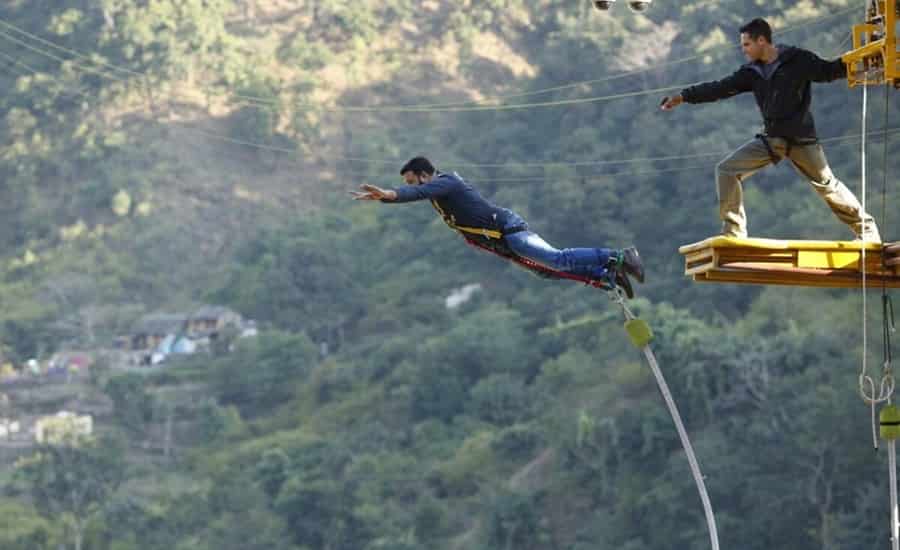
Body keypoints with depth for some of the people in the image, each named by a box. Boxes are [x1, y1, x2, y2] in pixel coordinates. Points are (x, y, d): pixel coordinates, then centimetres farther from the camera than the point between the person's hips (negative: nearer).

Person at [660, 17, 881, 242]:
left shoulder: (797, 60, -8)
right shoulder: (752, 71, 6)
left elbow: (828, 71, -7)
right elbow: (721, 88, 8)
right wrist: (683, 97, 5)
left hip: (801, 139, -5)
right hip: (771, 139, 5)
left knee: (826, 184, 2)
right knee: (726, 170, -5)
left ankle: (865, 227, 18)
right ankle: (733, 231, -3)